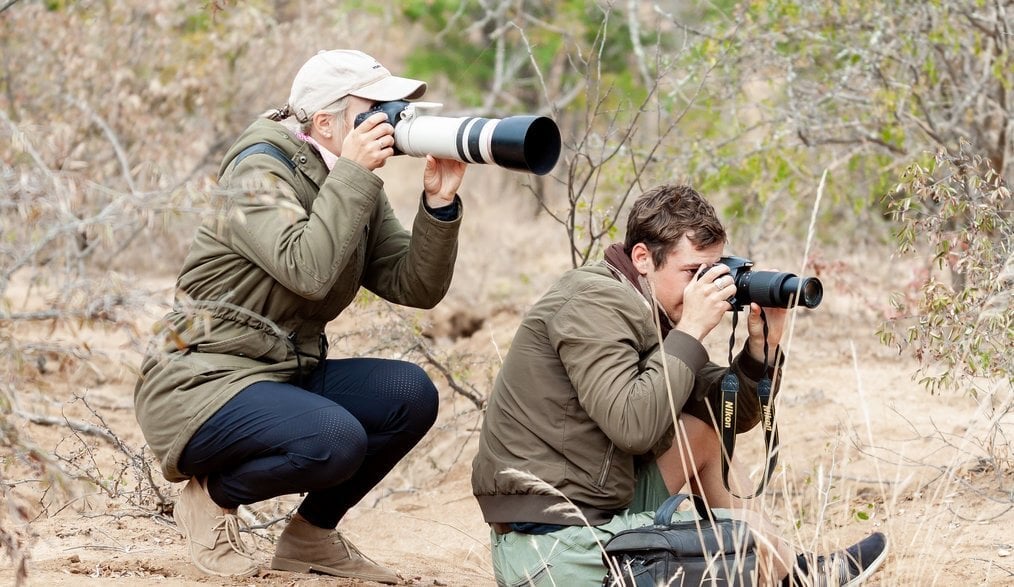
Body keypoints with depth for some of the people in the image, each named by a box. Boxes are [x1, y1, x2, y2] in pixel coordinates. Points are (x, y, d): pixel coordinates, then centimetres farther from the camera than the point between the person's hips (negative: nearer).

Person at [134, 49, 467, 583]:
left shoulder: (358, 191, 9)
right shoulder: (260, 172, -15)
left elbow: (417, 288, 0)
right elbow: (308, 270, -32)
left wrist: (439, 203, -13)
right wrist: (352, 173, -27)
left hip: (285, 375, 8)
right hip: (201, 384, -8)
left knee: (410, 394, -12)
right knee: (336, 439, -31)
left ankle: (311, 535, 5)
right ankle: (211, 496, -3)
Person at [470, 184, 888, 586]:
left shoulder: (653, 313, 12)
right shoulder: (595, 301, -15)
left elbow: (736, 416, 16)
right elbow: (632, 427, -26)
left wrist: (762, 346, -1)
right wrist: (691, 331, -18)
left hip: (596, 512, 9)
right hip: (552, 553, -9)